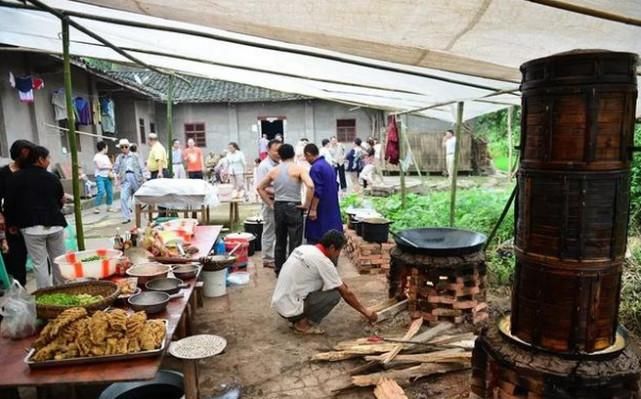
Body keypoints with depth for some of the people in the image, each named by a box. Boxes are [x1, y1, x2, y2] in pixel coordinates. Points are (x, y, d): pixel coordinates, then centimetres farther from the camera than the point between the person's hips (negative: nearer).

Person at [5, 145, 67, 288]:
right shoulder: (52, 178, 4)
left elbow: (9, 201, 0)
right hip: (55, 224, 2)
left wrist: (11, 223, 13)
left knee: (39, 264, 2)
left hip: (31, 227, -2)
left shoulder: (18, 177, -1)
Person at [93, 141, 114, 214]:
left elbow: (110, 166, 14)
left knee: (110, 192, 4)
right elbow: (100, 166, -14)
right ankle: (97, 208, -9)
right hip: (100, 176, -7)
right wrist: (108, 166, 0)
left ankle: (108, 207, 16)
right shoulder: (97, 156, -6)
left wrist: (110, 173, -5)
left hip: (107, 177, 7)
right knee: (101, 192, -19)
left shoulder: (106, 156, 16)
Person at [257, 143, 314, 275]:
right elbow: (310, 186, -22)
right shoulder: (298, 168, -8)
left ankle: (279, 270, 27)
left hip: (278, 207, 5)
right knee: (295, 243, 3)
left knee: (280, 241, 17)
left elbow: (260, 188, 14)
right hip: (294, 207, -5)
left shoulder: (274, 170, 7)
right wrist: (307, 204, -12)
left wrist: (270, 204, 13)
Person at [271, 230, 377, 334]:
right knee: (335, 294, -8)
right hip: (290, 308, -9)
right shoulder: (323, 262, -16)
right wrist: (366, 312, 5)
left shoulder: (304, 249, 8)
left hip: (279, 303, 9)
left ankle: (299, 319, 12)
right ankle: (303, 324, -1)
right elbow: (346, 293, -7)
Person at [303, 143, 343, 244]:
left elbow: (316, 191, -22)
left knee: (315, 239, -3)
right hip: (332, 208, 9)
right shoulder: (328, 165, 13)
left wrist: (313, 209, -20)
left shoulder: (315, 168, -16)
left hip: (321, 209, -9)